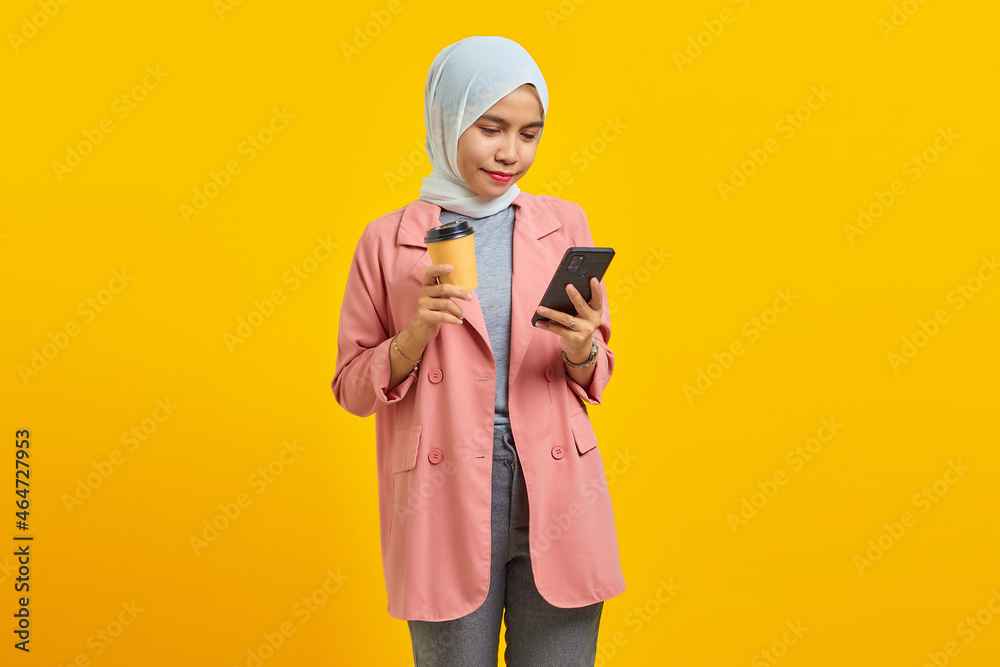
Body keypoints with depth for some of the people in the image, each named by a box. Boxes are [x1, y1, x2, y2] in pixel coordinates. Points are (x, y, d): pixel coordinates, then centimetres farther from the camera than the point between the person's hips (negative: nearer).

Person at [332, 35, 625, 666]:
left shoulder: (565, 224, 7)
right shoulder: (388, 242, 1)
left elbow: (598, 373, 13)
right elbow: (353, 388, 5)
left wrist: (579, 351, -10)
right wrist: (415, 335, -13)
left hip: (555, 498, 2)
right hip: (446, 505, -1)